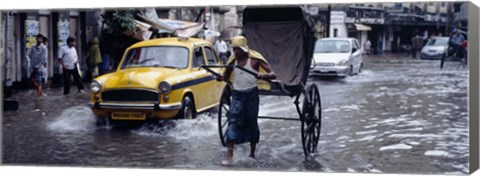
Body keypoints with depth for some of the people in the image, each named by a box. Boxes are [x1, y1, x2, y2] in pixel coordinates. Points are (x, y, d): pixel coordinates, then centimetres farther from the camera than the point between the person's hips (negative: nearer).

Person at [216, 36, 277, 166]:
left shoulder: (255, 59, -10)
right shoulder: (233, 60, 1)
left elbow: (273, 74, -13)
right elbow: (226, 76, 13)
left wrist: (264, 75, -36)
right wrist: (220, 77, -12)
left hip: (251, 94, -2)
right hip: (237, 95, 2)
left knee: (252, 123, 9)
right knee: (233, 122, -11)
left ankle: (252, 153, 28)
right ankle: (229, 157, -17)